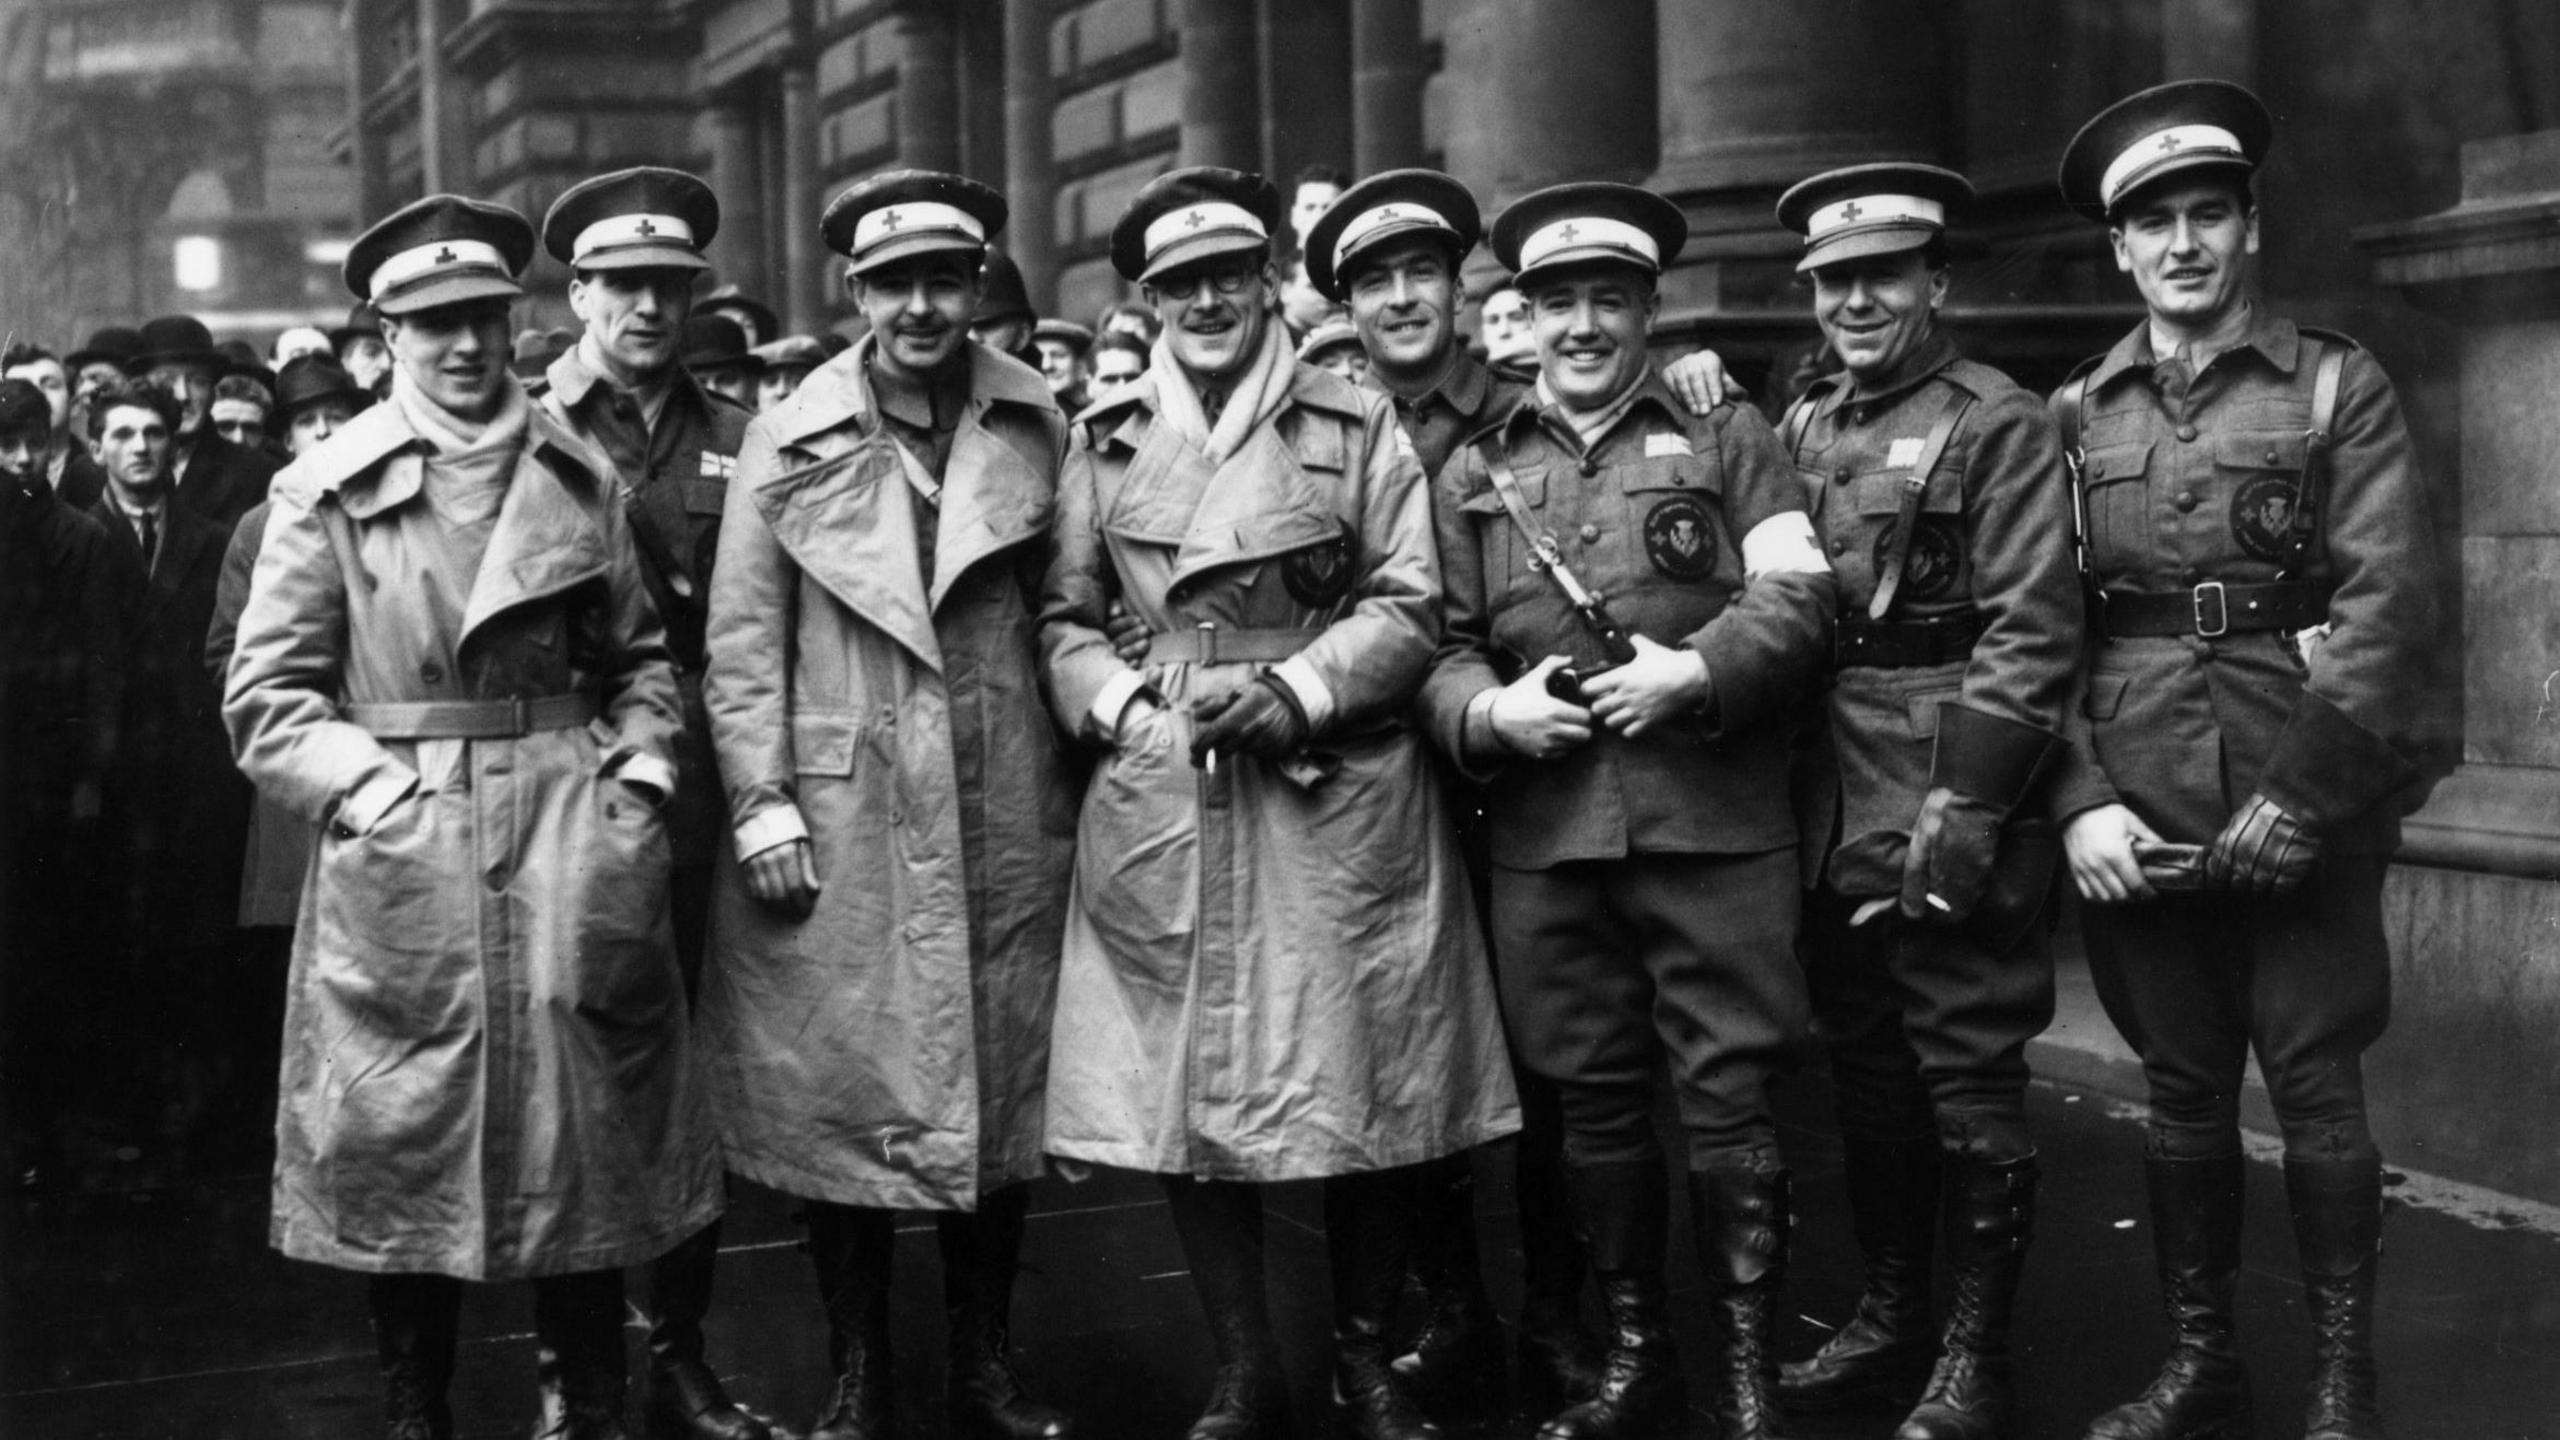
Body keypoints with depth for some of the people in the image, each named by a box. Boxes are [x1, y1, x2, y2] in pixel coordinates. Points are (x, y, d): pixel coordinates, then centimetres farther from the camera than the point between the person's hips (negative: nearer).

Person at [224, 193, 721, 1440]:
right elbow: (267, 694, -1)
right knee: (402, 1151, 4)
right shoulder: (326, 490, 1)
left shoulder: (581, 480, 8)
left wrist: (636, 776, 2)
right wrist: (374, 788, -11)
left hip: (571, 847, 2)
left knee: (587, 1131, 5)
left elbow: (638, 659, 16)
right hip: (397, 855, -2)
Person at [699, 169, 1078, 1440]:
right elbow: (742, 643, 0)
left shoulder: (1037, 429, 4)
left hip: (1006, 820, 2)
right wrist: (760, 805, -6)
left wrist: (1078, 749, 0)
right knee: (840, 1095, 3)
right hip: (839, 821, -2)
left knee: (1003, 1087, 9)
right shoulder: (788, 442, 0)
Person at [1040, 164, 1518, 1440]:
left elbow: (1408, 607, -1)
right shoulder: (1105, 440, 9)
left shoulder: (1356, 427, 3)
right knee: (1180, 1089, 4)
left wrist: (1290, 692, -14)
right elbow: (1065, 618, 10)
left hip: (1340, 799, -1)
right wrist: (1129, 711, -8)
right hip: (1158, 803, 2)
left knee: (1364, 1089, 3)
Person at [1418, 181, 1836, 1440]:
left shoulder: (1730, 440, 10)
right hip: (1544, 838, 3)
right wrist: (1489, 712, -8)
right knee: (1595, 1101, 9)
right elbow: (1436, 646, 11)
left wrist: (1694, 674, -15)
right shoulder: (1471, 473, 16)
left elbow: (1797, 601, -1)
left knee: (1729, 1096, -3)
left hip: (1716, 825, -2)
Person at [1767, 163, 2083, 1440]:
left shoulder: (2000, 424, -5)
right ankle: (1890, 1313, 28)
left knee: (1969, 1074, 0)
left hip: (1954, 803, -6)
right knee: (1864, 1069, 14)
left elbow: (2032, 629, -13)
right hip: (1835, 816, 6)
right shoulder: (1802, 430, 14)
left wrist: (1964, 809, -19)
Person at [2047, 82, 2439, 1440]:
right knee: (2181, 1090, 10)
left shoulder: (2339, 387, 1)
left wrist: (2300, 800, -15)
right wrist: (2082, 803, -9)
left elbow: (2390, 604, -7)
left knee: (2316, 1088, 1)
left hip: (2305, 809, -2)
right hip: (2142, 815, 2)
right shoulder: (2074, 417, 8)